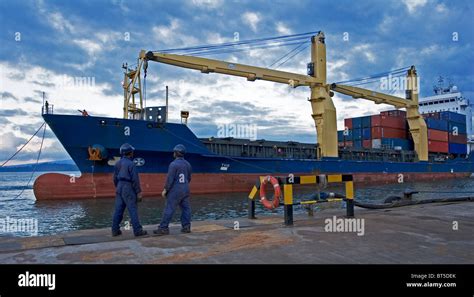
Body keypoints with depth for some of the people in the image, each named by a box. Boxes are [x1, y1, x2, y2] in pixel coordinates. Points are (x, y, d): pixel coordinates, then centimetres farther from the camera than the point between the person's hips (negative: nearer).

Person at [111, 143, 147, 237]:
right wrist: (138, 192, -10)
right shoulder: (130, 164, -13)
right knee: (133, 210, -2)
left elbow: (115, 178, 14)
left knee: (118, 210, 10)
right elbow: (135, 179, -14)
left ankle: (115, 230, 13)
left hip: (119, 188, 7)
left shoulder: (118, 163, 9)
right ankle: (137, 230, 2)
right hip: (128, 188, -7)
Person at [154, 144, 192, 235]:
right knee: (185, 208, 8)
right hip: (185, 190, 7)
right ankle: (186, 227, 8)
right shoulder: (188, 164, 8)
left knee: (169, 209, -4)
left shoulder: (173, 164, -13)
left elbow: (170, 179, -16)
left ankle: (163, 228, -3)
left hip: (175, 190, -7)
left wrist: (165, 190, -8)